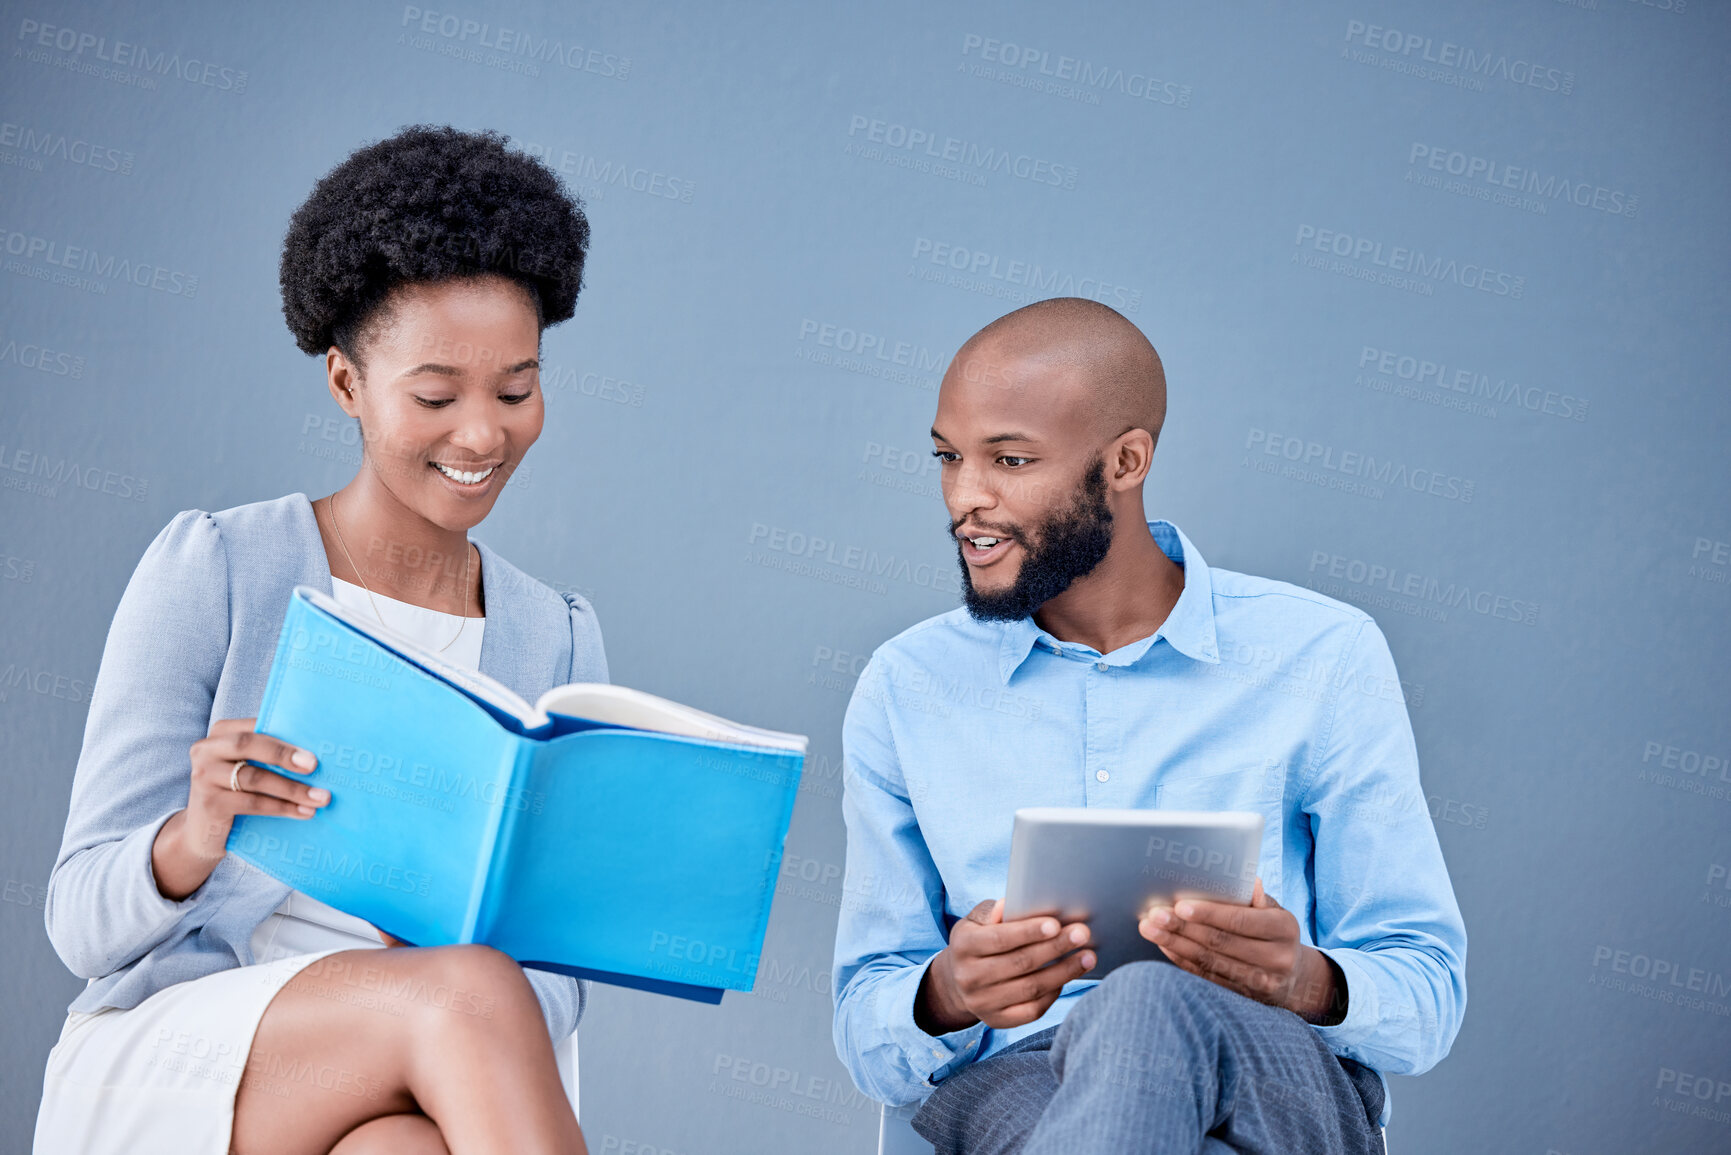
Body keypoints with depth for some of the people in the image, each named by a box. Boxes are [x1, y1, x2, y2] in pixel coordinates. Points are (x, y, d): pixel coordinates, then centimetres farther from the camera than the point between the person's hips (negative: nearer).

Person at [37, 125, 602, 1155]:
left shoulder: (558, 642, 9)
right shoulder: (210, 569, -2)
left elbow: (554, 979, 7)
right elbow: (84, 925, -3)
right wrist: (196, 837, -26)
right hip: (154, 1071, -2)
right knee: (467, 990, -33)